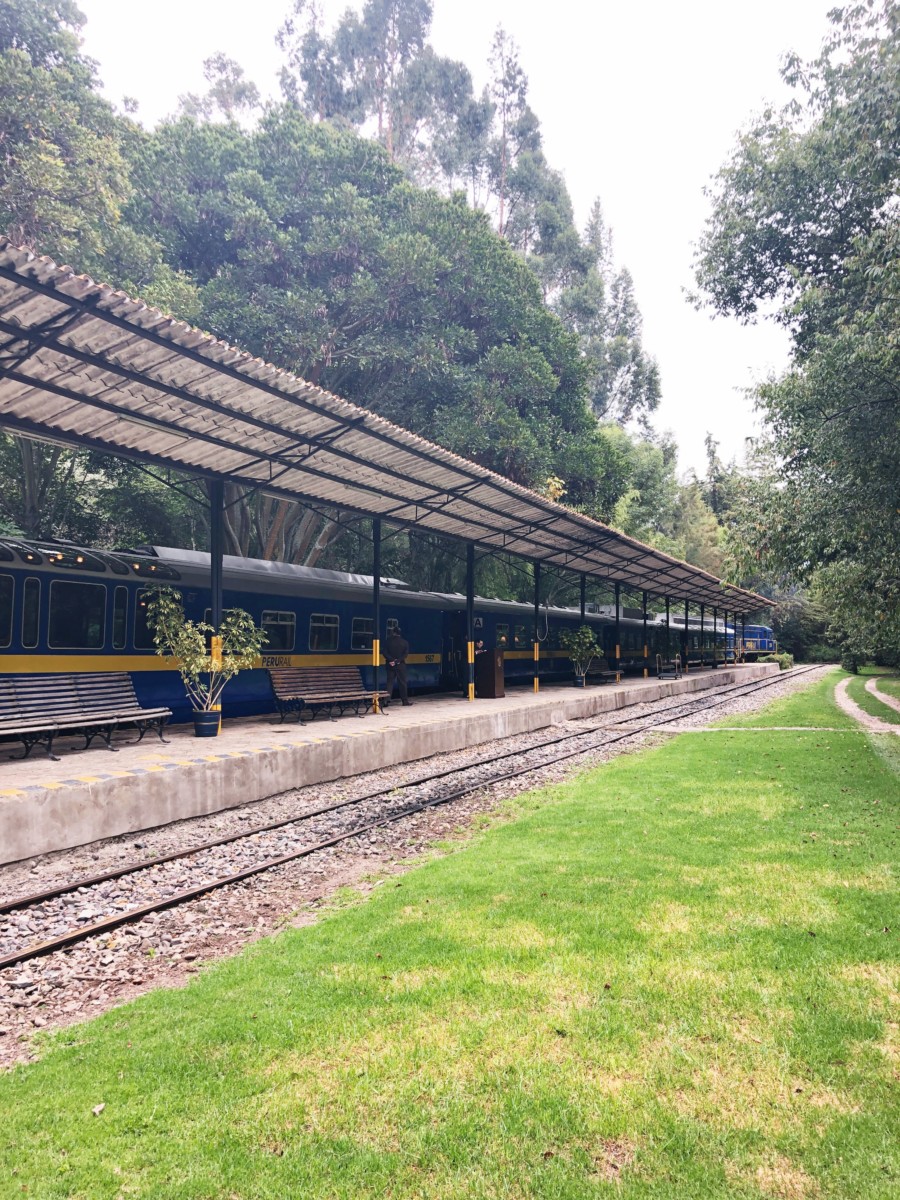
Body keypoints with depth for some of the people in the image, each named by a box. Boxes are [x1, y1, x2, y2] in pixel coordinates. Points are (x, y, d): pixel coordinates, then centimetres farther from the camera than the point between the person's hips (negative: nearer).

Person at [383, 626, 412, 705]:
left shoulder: (388, 640, -3)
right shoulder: (405, 642, -1)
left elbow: (384, 652, -9)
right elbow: (405, 654, -9)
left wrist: (391, 660, -10)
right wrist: (397, 660, -11)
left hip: (390, 665, 0)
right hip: (401, 665, 0)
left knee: (390, 682, 4)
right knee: (402, 682, 8)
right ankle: (405, 700, 12)